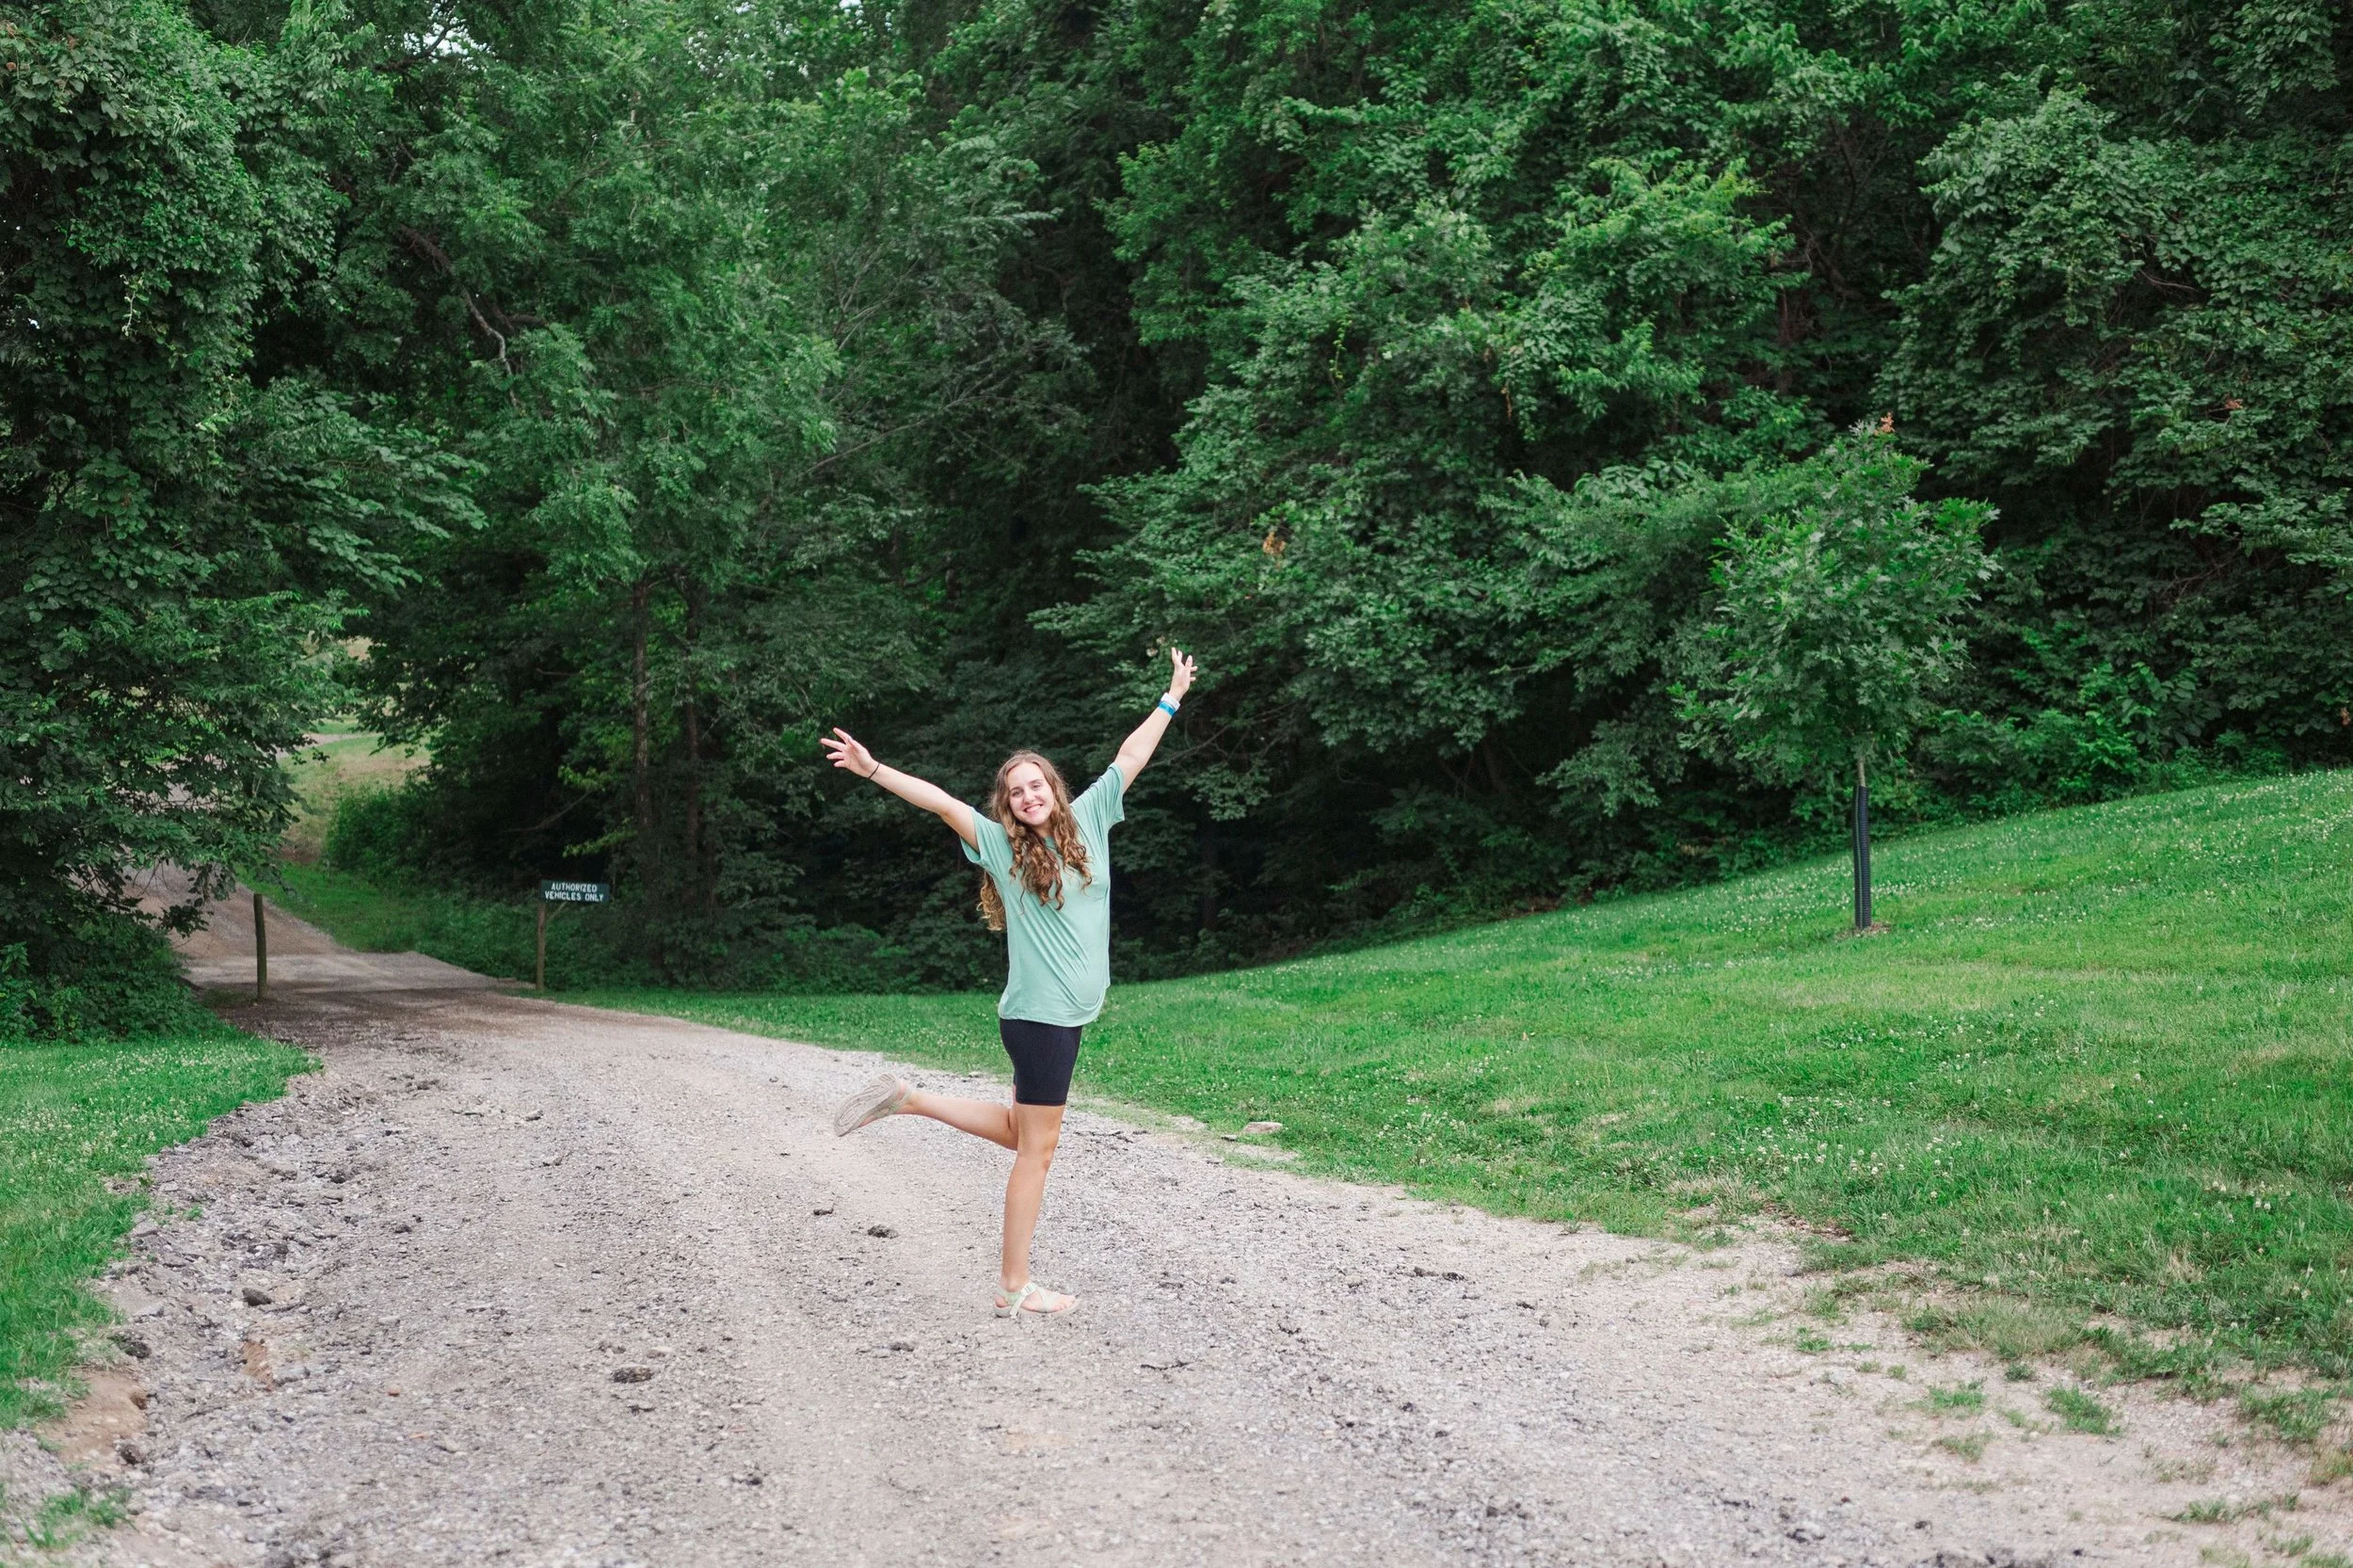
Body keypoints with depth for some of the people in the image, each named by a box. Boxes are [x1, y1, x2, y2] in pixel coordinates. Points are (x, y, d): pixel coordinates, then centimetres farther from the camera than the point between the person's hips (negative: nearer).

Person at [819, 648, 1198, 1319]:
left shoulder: (1087, 819, 7)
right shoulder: (1000, 844, -6)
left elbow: (1131, 756, 13)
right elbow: (938, 801, -13)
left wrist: (1173, 696, 20)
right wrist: (872, 770, -23)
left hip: (1067, 1013, 7)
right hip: (1037, 1014, -7)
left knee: (1020, 1130, 17)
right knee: (1037, 1149, -1)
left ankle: (906, 1099, 24)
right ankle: (1014, 1288, 7)